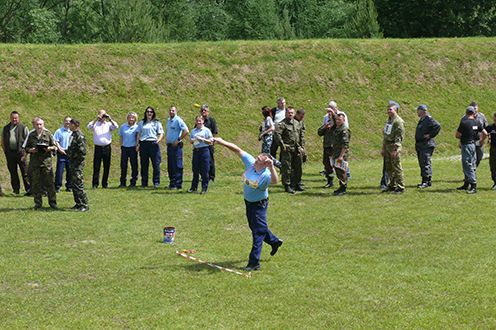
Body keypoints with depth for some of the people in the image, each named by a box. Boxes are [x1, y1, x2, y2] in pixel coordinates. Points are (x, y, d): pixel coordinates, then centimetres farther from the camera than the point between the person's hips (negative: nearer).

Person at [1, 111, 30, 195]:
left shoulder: (23, 128, 2)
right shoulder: (5, 128, 14)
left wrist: (25, 152, -8)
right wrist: (5, 151, 5)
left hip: (20, 152, -4)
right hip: (9, 153, 4)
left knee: (25, 172, -4)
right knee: (13, 172, 8)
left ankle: (28, 189, -1)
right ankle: (16, 190, 16)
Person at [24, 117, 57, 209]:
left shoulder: (48, 134, 5)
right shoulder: (31, 135, 9)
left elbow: (54, 146, 8)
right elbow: (26, 148, 15)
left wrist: (49, 148, -12)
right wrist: (30, 150, -6)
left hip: (46, 161, -2)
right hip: (34, 162, 2)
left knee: (49, 182, -2)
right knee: (35, 183, 3)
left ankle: (52, 202, 5)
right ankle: (37, 203, 11)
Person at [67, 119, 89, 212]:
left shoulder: (80, 136, -16)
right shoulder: (73, 134, 13)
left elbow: (82, 151, -21)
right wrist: (66, 151, 10)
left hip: (78, 163, -10)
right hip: (72, 162, 10)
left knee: (79, 184, -8)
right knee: (74, 185, 13)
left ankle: (84, 205, -4)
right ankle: (78, 203, 21)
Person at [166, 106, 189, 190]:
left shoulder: (178, 120, -10)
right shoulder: (168, 120, 15)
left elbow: (186, 131, -19)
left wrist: (178, 140, -16)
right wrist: (166, 138, 15)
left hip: (176, 145, -8)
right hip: (169, 145, 8)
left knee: (177, 165, -7)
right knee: (170, 165, 11)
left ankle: (178, 184, -5)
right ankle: (172, 182, 19)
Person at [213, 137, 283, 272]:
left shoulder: (266, 175, -32)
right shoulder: (250, 162, -14)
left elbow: (274, 181, -54)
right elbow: (238, 150, -12)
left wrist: (271, 167, -64)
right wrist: (222, 142, -17)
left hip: (259, 204, -8)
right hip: (248, 201, 8)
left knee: (258, 232, -4)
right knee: (255, 227, 26)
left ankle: (254, 262, 1)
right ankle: (274, 241, 50)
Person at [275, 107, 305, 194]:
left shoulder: (297, 123, 14)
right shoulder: (282, 124, -7)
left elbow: (302, 135, 20)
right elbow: (277, 133, -21)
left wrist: (302, 147, 12)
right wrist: (282, 145, -21)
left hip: (297, 150, 6)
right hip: (287, 150, -6)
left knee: (298, 168, 11)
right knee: (287, 168, -3)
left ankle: (297, 184, 22)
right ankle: (287, 186, 3)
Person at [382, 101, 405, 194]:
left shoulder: (398, 121, -12)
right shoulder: (388, 121, 18)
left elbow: (399, 136, -18)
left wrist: (395, 149, -23)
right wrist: (383, 148, 20)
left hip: (394, 146, -9)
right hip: (387, 146, 9)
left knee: (396, 168, -6)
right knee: (389, 168, 12)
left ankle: (400, 187, -1)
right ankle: (392, 185, 21)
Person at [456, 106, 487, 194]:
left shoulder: (464, 123, -15)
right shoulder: (477, 123, 3)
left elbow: (457, 135, -10)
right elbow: (485, 133, 5)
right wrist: (481, 140, 22)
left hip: (466, 145, -8)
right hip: (473, 145, 8)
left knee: (468, 166, -7)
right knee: (471, 165, 15)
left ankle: (473, 186, -12)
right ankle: (466, 184, 26)